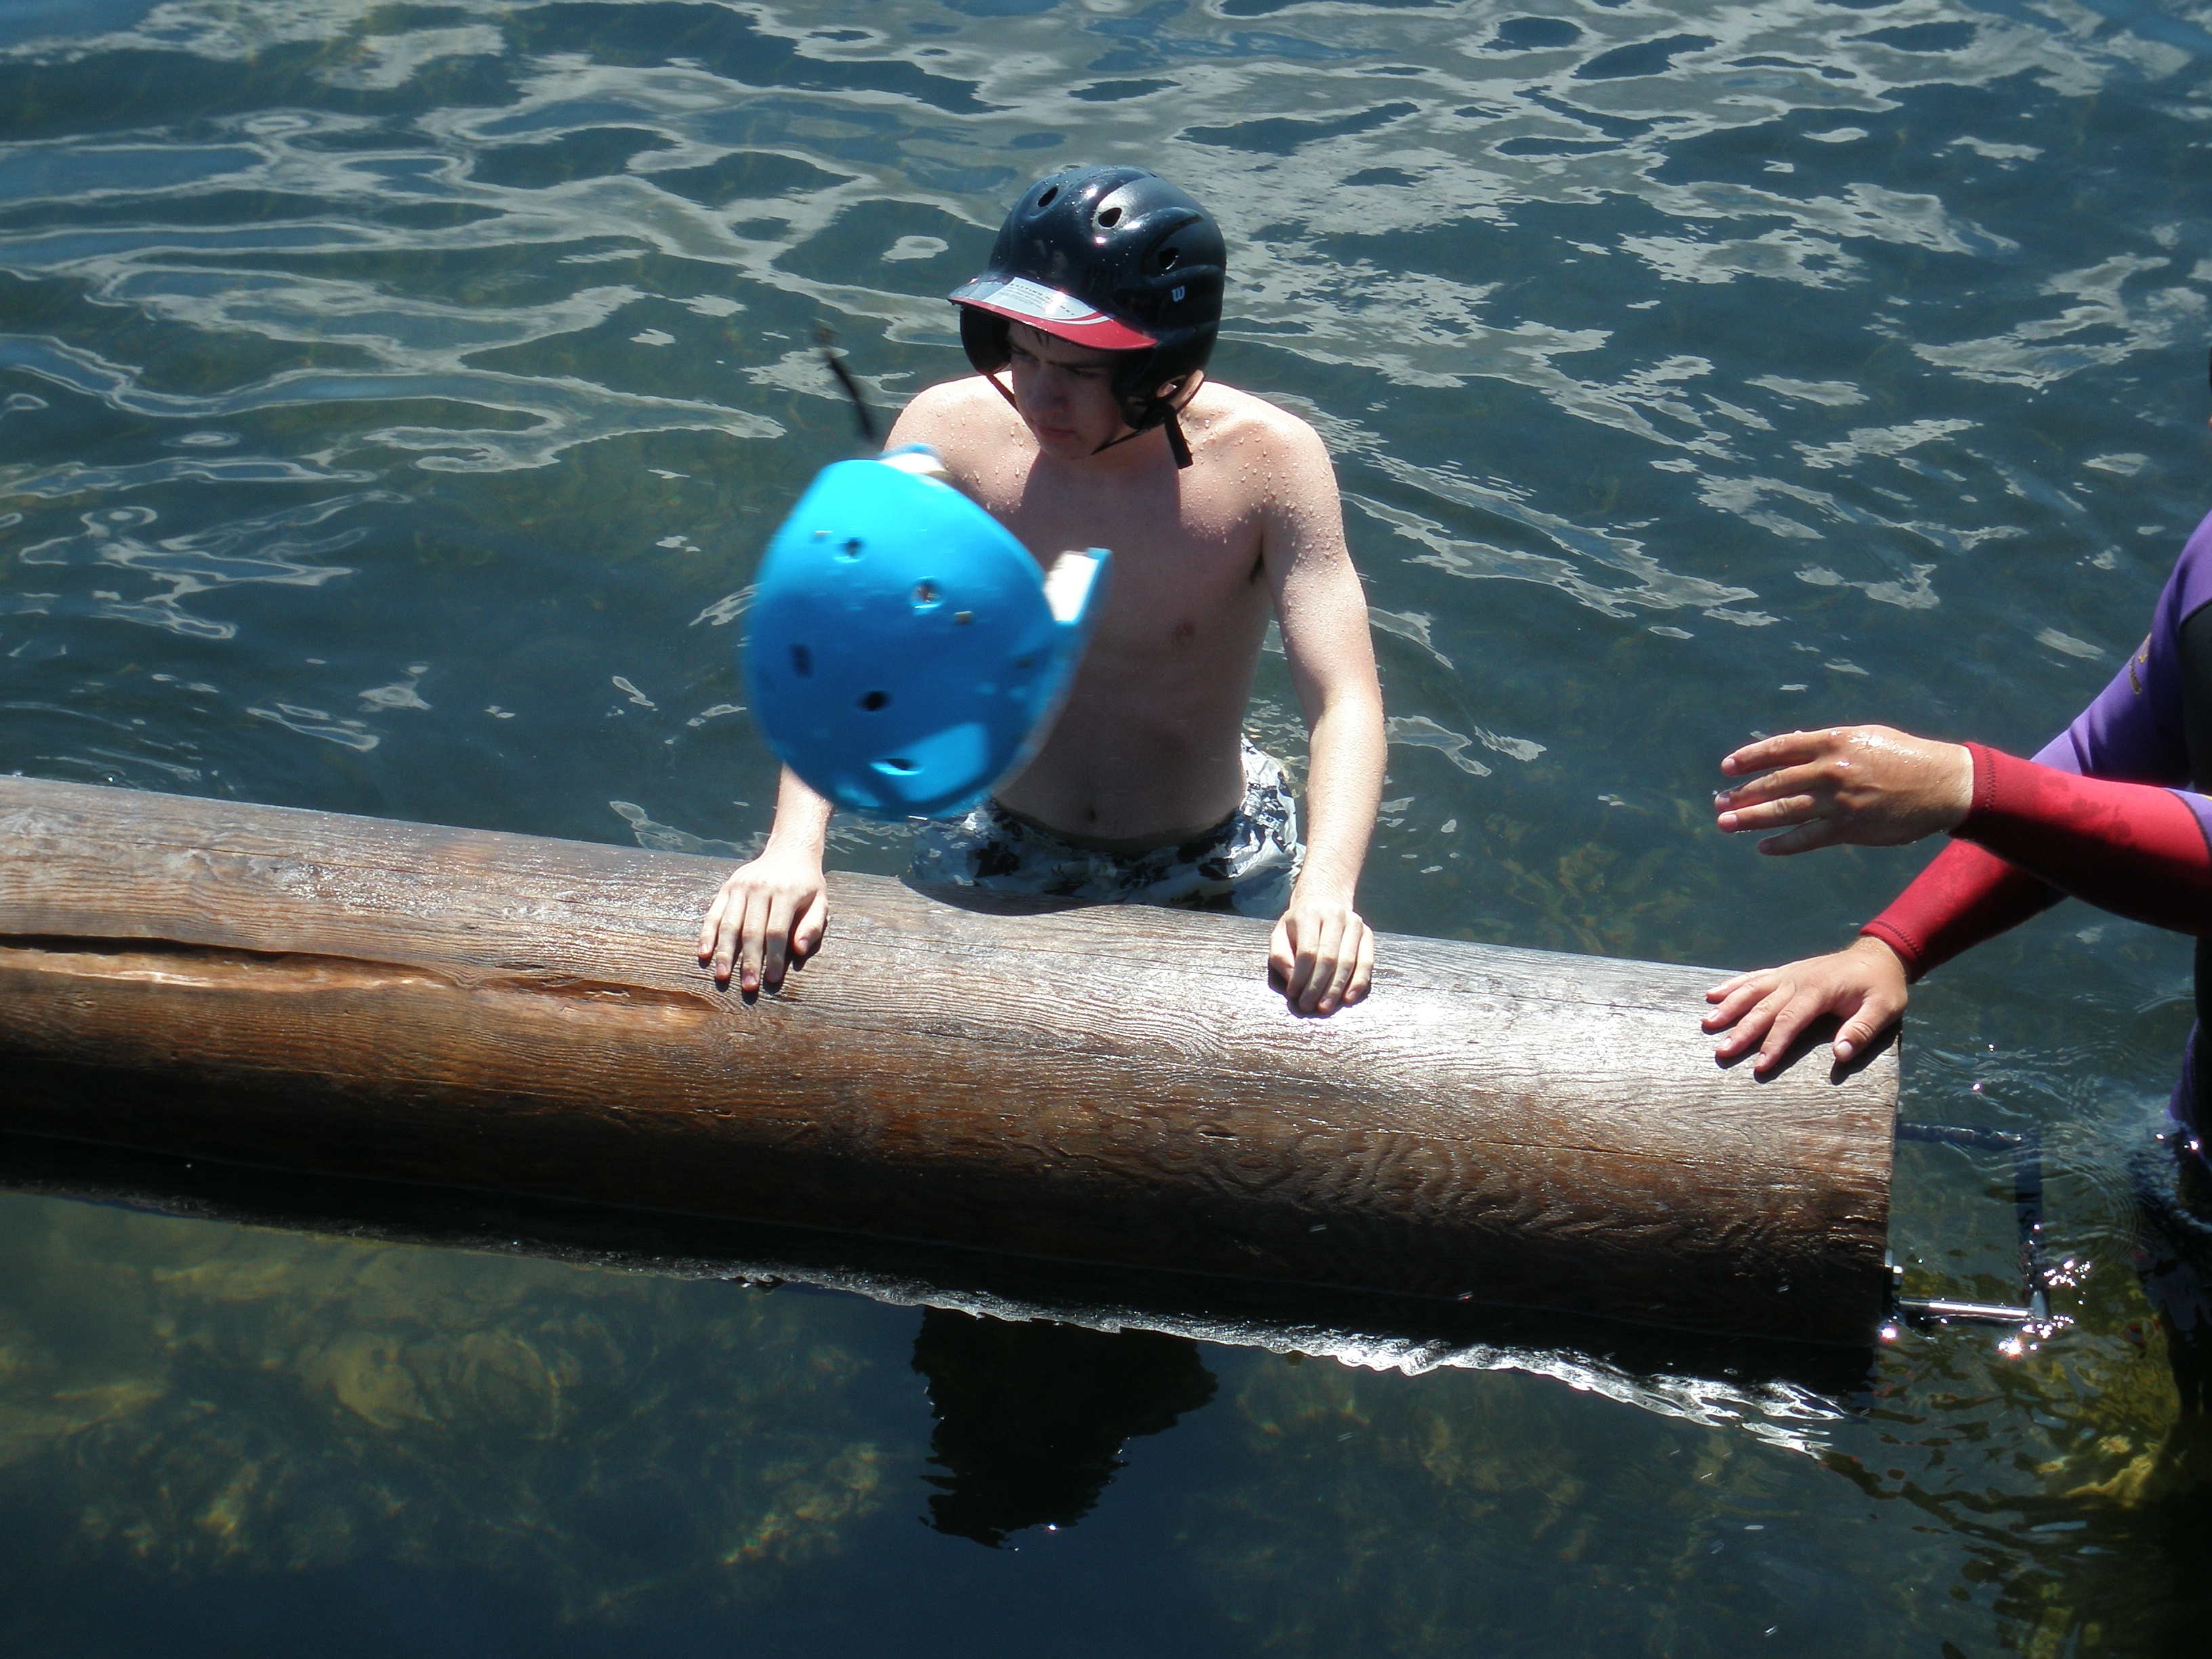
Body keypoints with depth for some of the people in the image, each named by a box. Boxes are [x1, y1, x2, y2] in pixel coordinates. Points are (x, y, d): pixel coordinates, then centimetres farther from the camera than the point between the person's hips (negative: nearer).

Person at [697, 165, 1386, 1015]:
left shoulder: (1268, 460, -23)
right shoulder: (950, 433, -19)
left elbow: (1346, 704, -27)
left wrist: (1327, 894, -46)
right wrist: (791, 850, -38)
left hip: (1209, 871, -1)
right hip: (997, 850, 1)